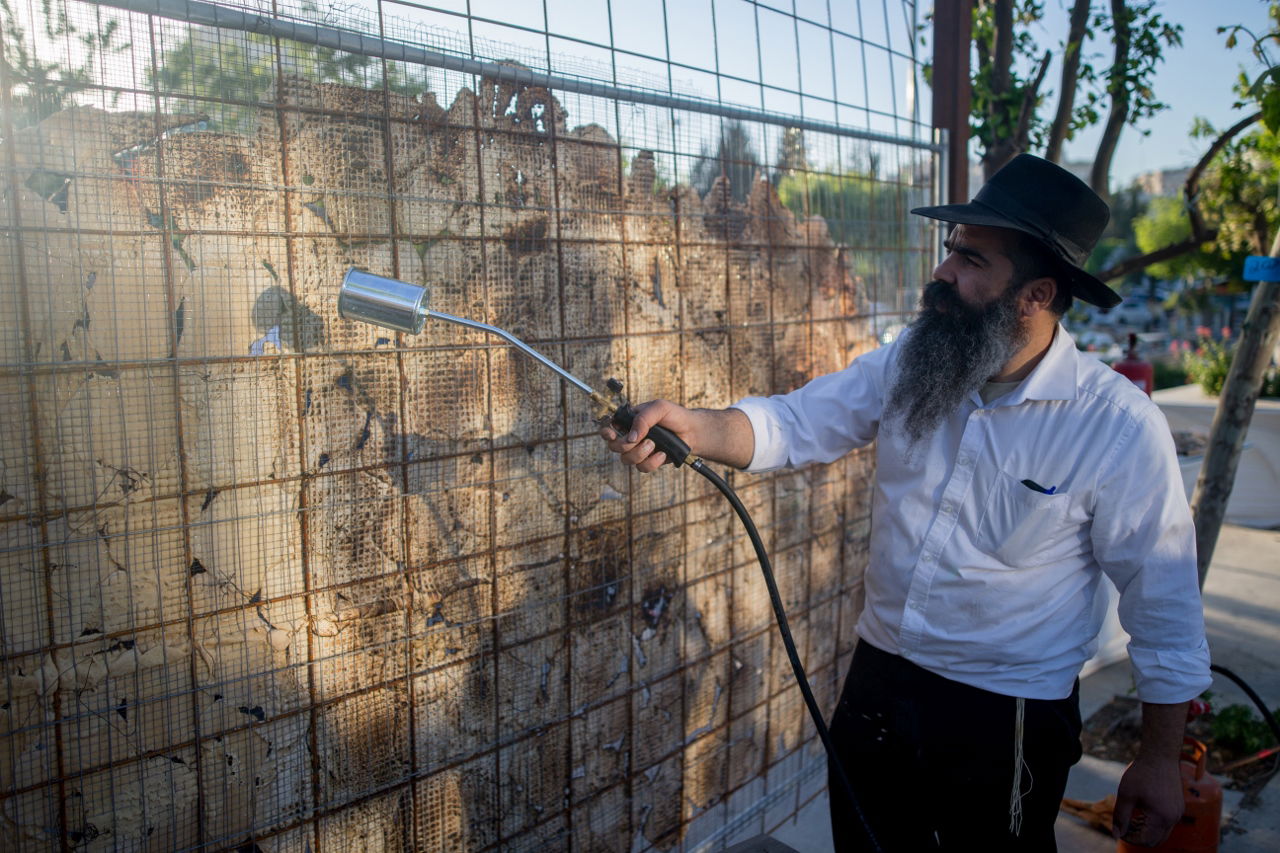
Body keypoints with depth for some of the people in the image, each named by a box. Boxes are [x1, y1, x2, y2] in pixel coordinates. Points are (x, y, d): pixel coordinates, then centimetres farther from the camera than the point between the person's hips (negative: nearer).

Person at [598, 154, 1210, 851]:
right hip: (878, 683, 5)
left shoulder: (1120, 427, -18)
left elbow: (1164, 607, -10)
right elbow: (793, 424, -6)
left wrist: (1159, 762, -4)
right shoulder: (908, 363, -6)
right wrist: (686, 425, -25)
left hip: (1007, 720, -4)